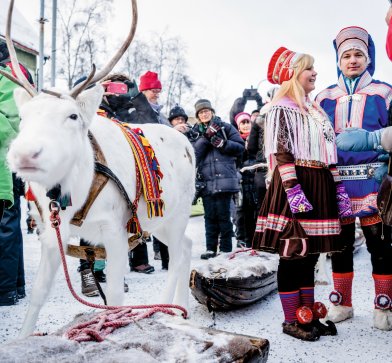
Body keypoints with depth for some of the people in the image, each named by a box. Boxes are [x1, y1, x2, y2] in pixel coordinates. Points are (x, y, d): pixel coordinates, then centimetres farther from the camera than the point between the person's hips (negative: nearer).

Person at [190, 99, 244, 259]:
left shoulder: (225, 127, 10)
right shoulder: (195, 131, 16)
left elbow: (240, 146, 4)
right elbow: (193, 152, -1)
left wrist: (222, 143, -10)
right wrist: (206, 136, -11)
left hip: (224, 178, -2)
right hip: (206, 180, 2)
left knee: (223, 215, -1)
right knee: (210, 216, 5)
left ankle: (226, 249, 7)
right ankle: (211, 248, 13)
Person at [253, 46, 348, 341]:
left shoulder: (317, 110, 21)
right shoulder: (282, 108, -4)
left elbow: (329, 151, 21)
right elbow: (280, 153, -13)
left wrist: (339, 189, 14)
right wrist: (293, 190, -22)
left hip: (320, 187, 8)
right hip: (296, 185, -8)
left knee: (310, 253, 13)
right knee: (293, 253, -1)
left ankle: (309, 315, 24)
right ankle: (292, 320, 11)